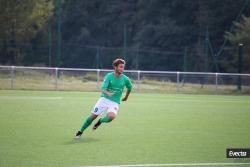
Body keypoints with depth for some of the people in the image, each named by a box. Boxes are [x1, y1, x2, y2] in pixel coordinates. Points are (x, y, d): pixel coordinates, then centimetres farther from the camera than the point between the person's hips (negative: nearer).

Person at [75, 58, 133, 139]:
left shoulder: (125, 79, -4)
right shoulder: (109, 76, -10)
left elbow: (129, 87, 19)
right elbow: (103, 89, -20)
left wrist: (126, 97, 27)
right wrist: (108, 93, -40)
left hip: (115, 102, 1)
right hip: (104, 99, 0)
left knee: (111, 116, -29)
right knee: (93, 116, -3)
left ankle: (100, 121, 4)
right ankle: (80, 132, 17)